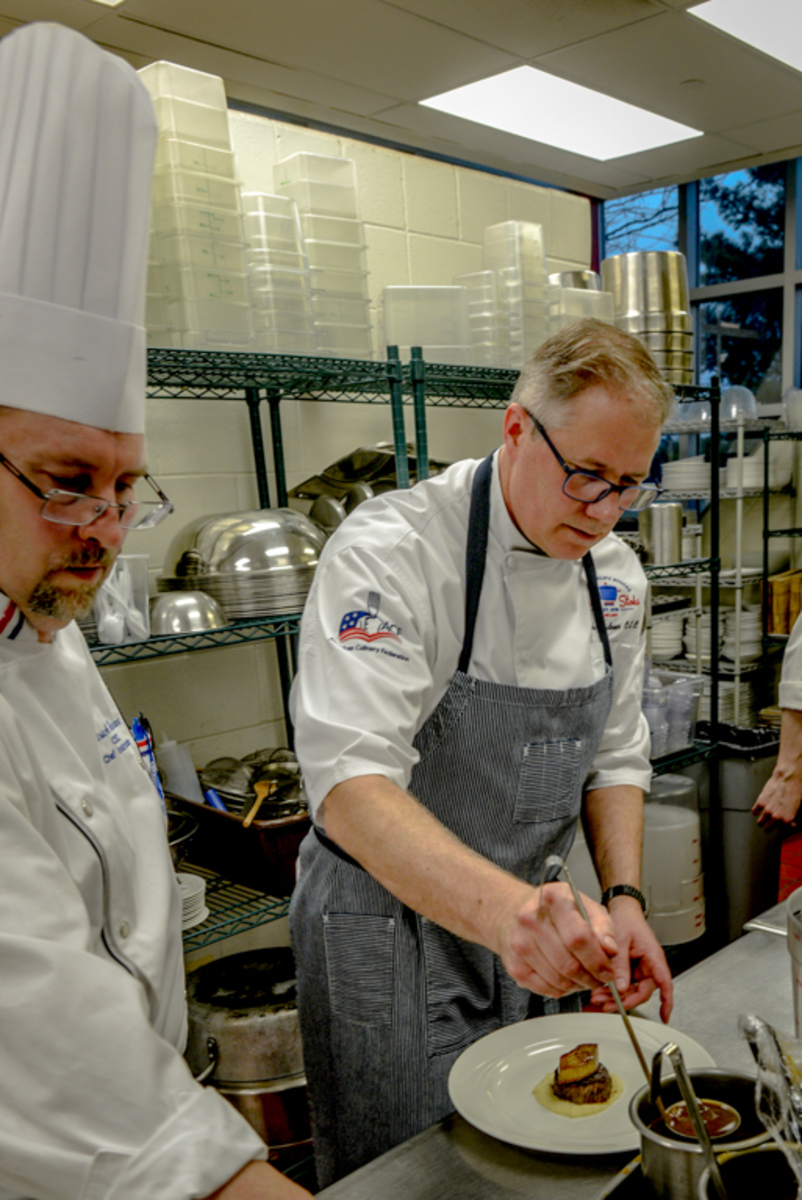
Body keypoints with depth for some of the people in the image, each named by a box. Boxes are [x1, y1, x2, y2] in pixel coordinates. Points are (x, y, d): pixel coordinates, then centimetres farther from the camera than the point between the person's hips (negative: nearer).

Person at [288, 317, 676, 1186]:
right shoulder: (387, 552, -24)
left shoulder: (614, 575, -2)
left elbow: (614, 758, 6)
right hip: (388, 927, -6)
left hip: (526, 923, 7)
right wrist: (503, 909, -48)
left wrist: (622, 900, -9)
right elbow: (350, 784, -34)